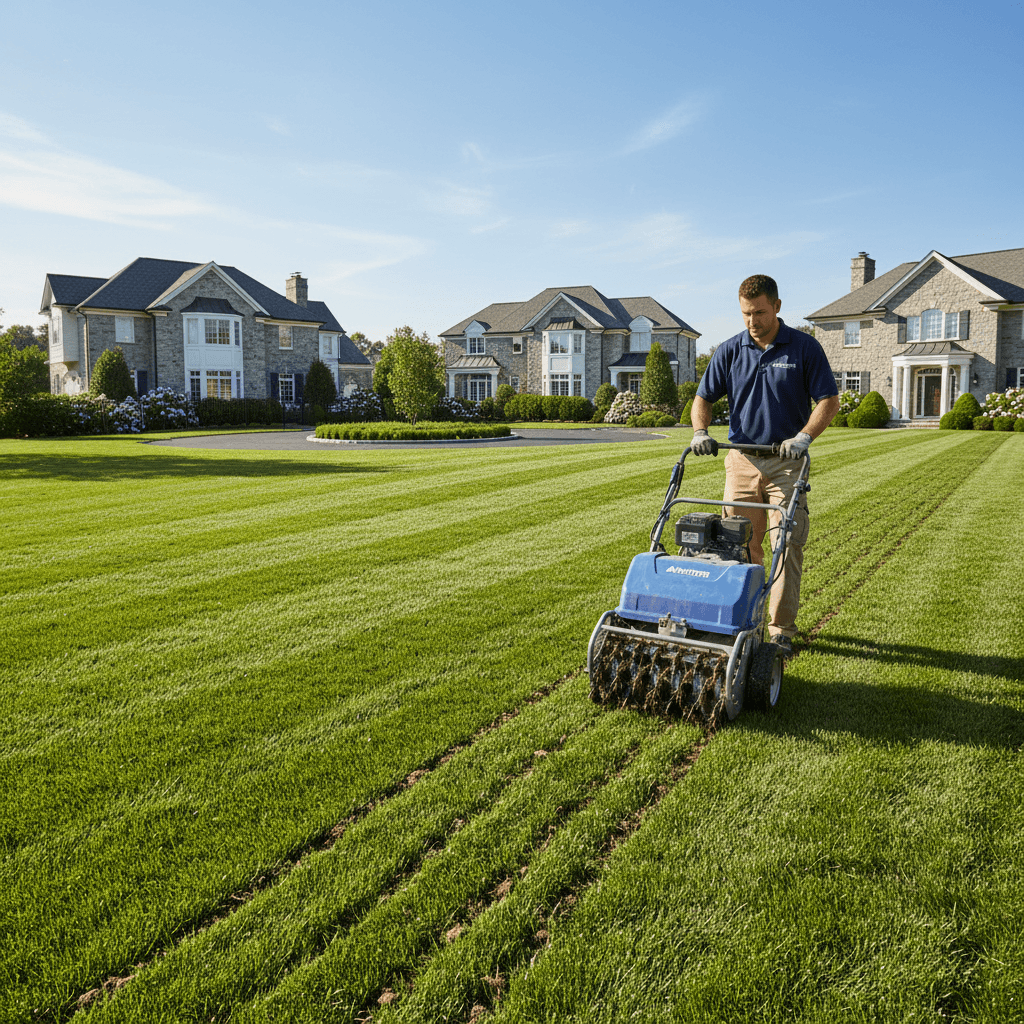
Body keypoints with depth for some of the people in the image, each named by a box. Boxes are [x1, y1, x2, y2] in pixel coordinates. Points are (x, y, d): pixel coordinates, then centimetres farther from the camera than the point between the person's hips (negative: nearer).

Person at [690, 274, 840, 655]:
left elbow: (829, 400, -2)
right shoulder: (729, 351, 5)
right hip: (741, 459, 3)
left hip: (787, 462, -2)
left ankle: (781, 630, 4)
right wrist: (701, 432, -10)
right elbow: (703, 398, 9)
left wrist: (803, 437, -18)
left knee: (788, 546, -5)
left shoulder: (804, 348, -1)